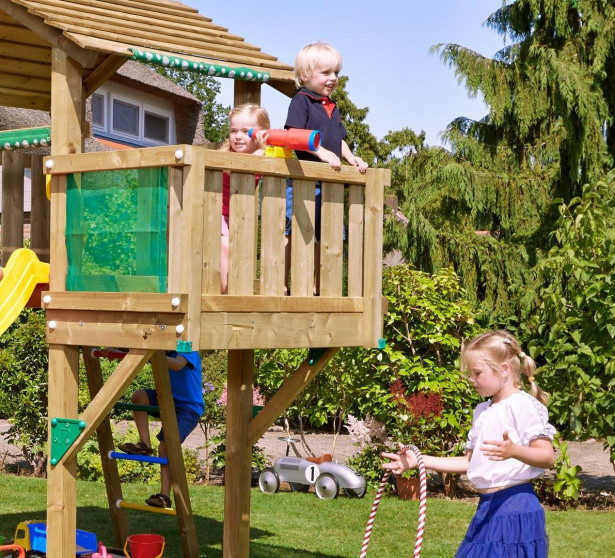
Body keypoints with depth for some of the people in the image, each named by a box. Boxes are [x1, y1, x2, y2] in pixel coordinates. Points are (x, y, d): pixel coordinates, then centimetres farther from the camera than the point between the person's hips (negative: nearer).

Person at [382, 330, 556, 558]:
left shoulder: (524, 405, -10)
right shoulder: (482, 411, 16)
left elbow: (547, 457, -18)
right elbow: (469, 462, 22)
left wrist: (513, 451, -37)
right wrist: (419, 460, 17)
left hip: (514, 509, -8)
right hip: (488, 508, 8)